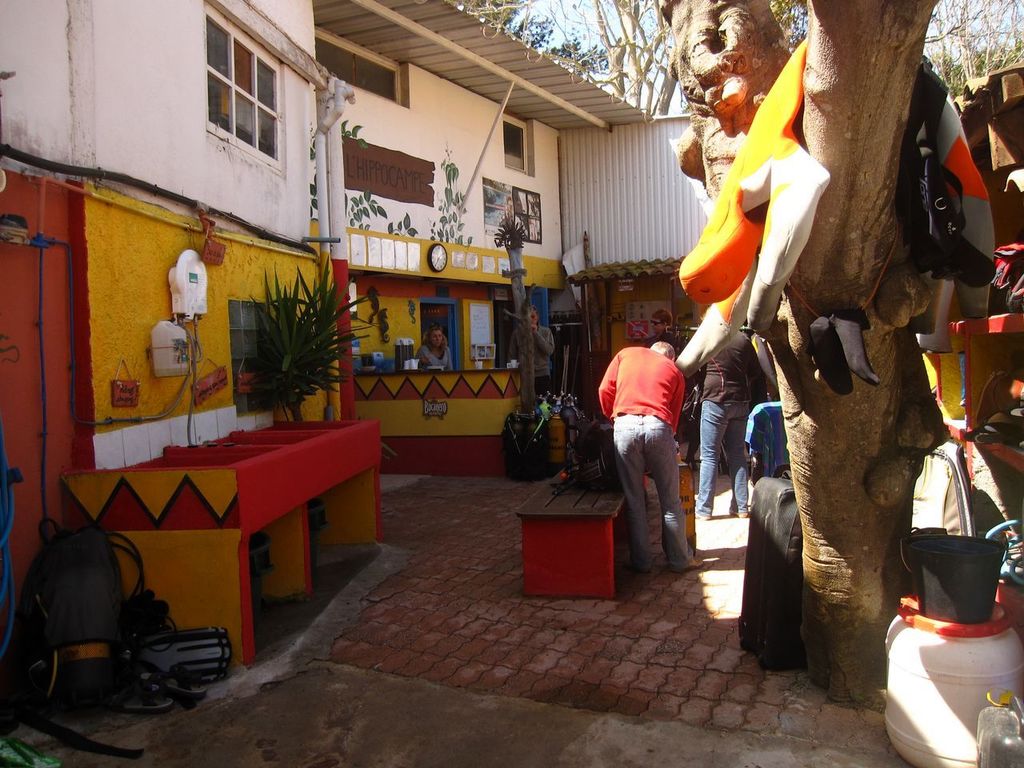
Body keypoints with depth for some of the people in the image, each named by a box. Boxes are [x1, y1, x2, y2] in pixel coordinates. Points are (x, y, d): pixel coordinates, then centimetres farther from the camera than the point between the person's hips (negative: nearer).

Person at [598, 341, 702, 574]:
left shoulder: (626, 353, 24)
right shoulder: (675, 372, 23)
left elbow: (605, 390, 13)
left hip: (625, 425, 0)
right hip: (658, 426, 0)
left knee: (634, 500, 11)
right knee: (670, 501, 13)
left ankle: (641, 561, 19)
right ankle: (680, 559, 24)